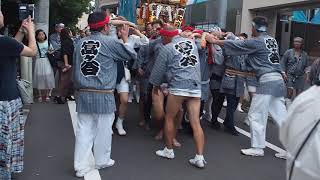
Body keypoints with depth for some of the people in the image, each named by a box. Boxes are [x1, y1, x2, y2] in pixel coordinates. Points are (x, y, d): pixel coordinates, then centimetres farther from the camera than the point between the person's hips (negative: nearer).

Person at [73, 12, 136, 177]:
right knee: (103, 129, 11)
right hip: (103, 95, -4)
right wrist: (125, 38, 18)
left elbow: (75, 68, 11)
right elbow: (132, 55, 3)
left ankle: (81, 167, 9)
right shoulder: (110, 42, -6)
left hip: (83, 94, 4)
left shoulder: (80, 43, 6)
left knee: (84, 130, 6)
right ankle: (102, 161, 26)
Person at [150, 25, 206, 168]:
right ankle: (200, 158, -1)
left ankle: (169, 150, 23)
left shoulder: (167, 48, 2)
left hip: (178, 87, -5)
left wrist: (156, 84, 25)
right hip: (196, 87, 5)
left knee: (169, 118, 14)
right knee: (196, 122, 2)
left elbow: (159, 69, 8)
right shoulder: (192, 43, 17)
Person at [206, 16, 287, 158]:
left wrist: (214, 41, 11)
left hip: (266, 80, -8)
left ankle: (257, 148, 8)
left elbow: (234, 45, 1)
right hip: (278, 80, 8)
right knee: (281, 116, 9)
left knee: (256, 115, 2)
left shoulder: (256, 42, -6)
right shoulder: (272, 40, 16)